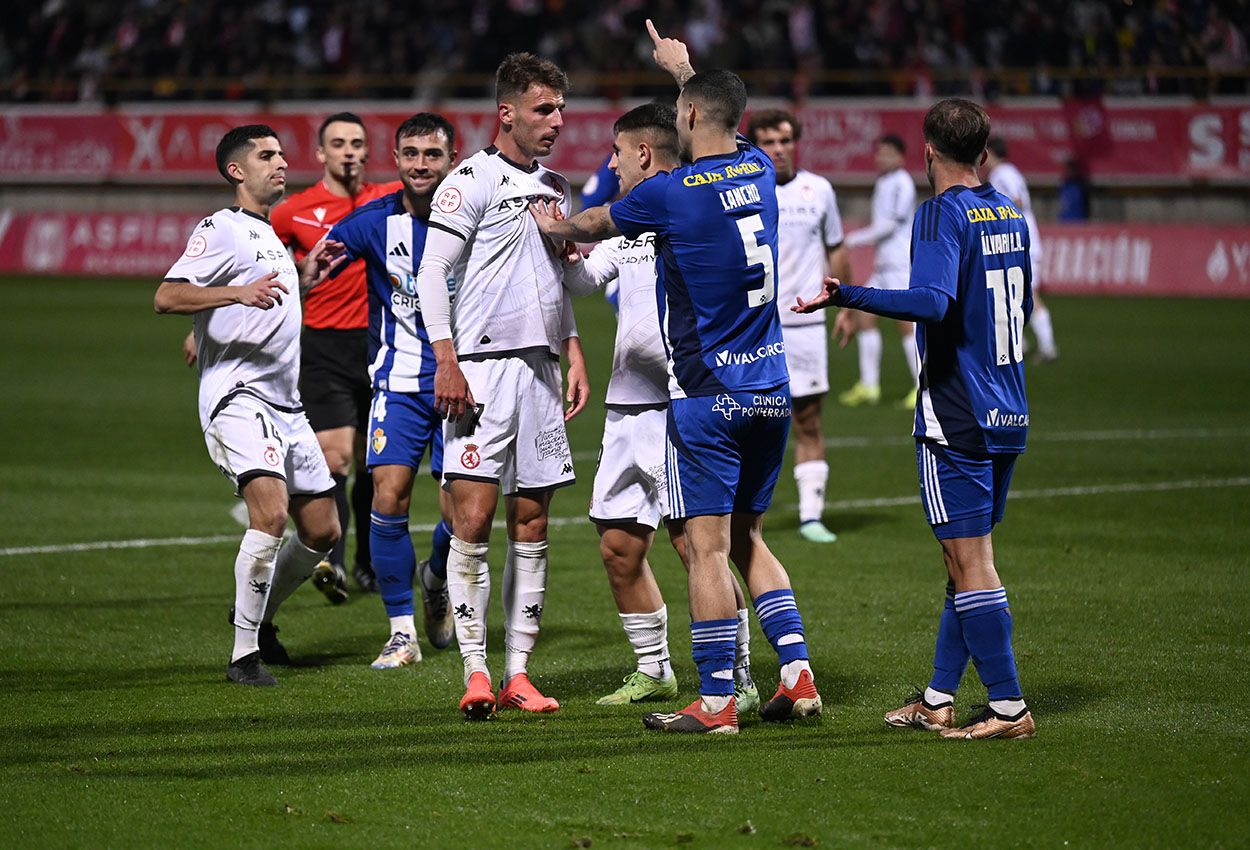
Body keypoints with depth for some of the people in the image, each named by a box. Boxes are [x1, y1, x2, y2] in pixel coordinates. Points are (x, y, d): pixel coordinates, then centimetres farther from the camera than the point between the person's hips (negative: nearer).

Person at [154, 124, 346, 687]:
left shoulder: (270, 235, 23)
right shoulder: (221, 229, -5)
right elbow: (167, 297, -17)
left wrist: (302, 281, 22)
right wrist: (240, 291, -29)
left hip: (286, 404, 9)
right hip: (237, 397, -9)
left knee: (322, 531, 8)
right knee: (271, 514, -25)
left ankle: (256, 614, 32)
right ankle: (244, 655, -17)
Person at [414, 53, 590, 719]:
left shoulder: (556, 189, 17)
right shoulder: (473, 179, -5)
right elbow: (430, 271, -8)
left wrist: (573, 354, 17)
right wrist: (446, 360, -16)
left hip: (539, 367, 7)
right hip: (481, 368, -7)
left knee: (531, 524, 5)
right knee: (473, 519, -10)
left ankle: (518, 672, 10)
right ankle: (475, 671, -7)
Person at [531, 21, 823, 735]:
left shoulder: (670, 193, -12)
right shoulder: (758, 171, 6)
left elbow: (594, 226, 9)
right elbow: (728, 127, 32)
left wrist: (555, 224, 32)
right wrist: (685, 67, 47)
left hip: (708, 394, -7)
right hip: (772, 389, 7)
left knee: (708, 547, -4)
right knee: (748, 537, 16)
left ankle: (716, 703, -4)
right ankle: (798, 674, 8)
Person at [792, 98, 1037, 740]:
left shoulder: (942, 215, -12)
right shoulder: (1009, 213, 12)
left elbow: (933, 301, -28)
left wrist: (846, 296, -32)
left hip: (956, 416, -8)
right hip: (1007, 416, 8)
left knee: (971, 563, -6)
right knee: (966, 559, 14)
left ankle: (1009, 707, -7)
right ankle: (938, 699, 20)